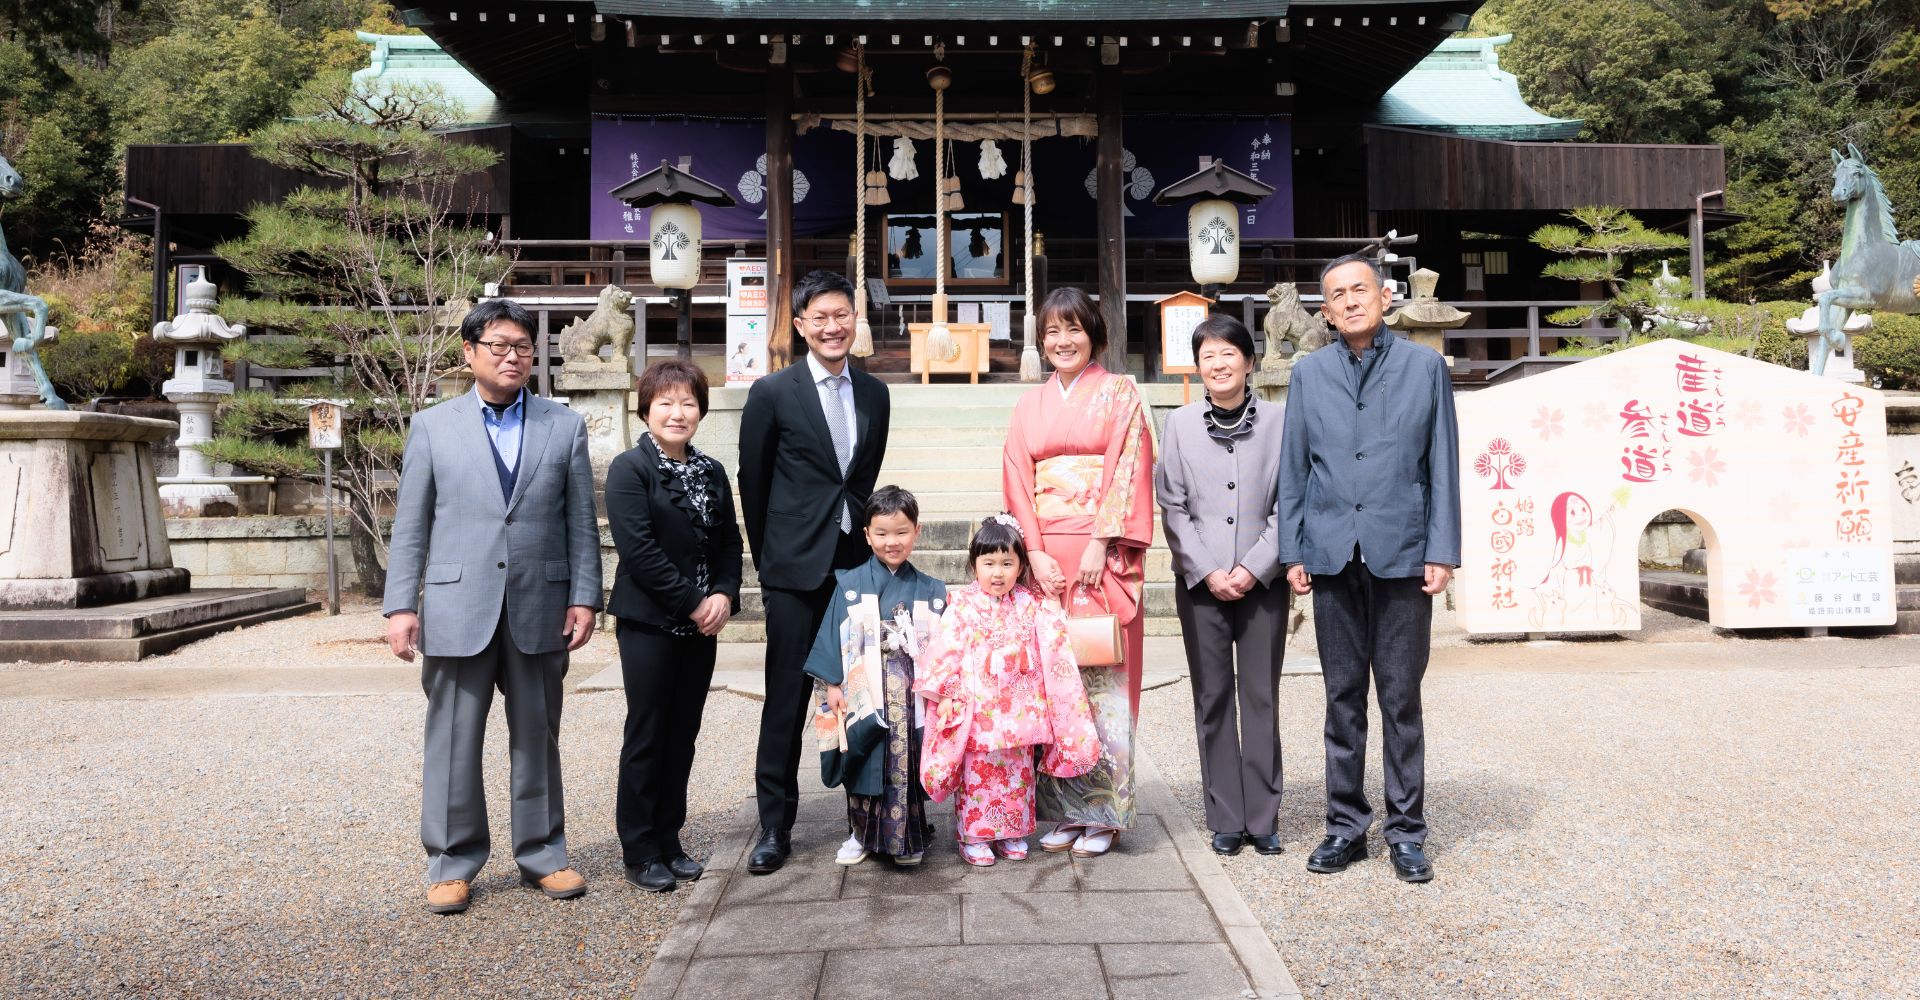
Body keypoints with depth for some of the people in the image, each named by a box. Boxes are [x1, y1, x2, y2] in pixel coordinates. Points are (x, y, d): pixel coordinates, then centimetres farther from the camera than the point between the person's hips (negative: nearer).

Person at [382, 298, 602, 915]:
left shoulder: (565, 426, 7)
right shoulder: (432, 426, 6)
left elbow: (581, 521, 5)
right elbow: (410, 526, 4)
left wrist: (584, 597, -2)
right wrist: (401, 605, -2)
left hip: (540, 608, 1)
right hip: (457, 608, 0)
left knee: (537, 737, 10)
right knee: (453, 741, 6)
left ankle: (542, 853, 23)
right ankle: (451, 863, 20)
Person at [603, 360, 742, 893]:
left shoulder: (712, 472, 11)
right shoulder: (630, 468, -8)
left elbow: (729, 542, 11)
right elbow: (638, 548, -16)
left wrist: (724, 595, -7)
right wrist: (692, 603, -16)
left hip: (701, 625, 6)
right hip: (649, 623, -6)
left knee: (683, 735, 11)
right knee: (647, 736, 2)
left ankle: (669, 841, 23)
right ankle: (640, 852, 14)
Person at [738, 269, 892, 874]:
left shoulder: (874, 394, 10)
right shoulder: (772, 393, -2)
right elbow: (752, 482, 4)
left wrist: (864, 539, 15)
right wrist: (768, 557, 8)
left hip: (857, 563, 3)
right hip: (797, 570, -3)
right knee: (788, 694, 1)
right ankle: (775, 824, 12)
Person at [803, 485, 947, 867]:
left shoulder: (930, 591, 6)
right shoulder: (850, 585, 0)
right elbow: (834, 636, 0)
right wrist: (833, 685, -4)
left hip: (912, 695, 1)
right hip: (864, 694, -1)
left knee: (907, 764, 2)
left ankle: (906, 837, 18)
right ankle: (862, 834, 20)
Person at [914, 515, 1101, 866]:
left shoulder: (1033, 608, 2)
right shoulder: (963, 607, -6)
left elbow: (1054, 652, 1)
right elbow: (945, 652, -6)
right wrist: (946, 695, -9)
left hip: (1019, 709, 3)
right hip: (977, 709, -3)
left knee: (1018, 773, 13)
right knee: (977, 774, 5)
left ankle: (1012, 834, 29)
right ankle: (972, 837, 18)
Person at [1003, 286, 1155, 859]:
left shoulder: (1119, 393, 5)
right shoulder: (1030, 406, 16)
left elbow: (1128, 469, -4)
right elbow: (1018, 482, 9)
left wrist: (1101, 544, -13)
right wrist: (1036, 553, -4)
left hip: (1101, 553, -3)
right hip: (1044, 556, 4)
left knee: (1102, 677, -3)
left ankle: (1102, 815, 6)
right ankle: (1063, 811, 12)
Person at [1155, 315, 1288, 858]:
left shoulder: (1277, 422, 1)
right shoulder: (1179, 424, 4)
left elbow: (1287, 505, 0)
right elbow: (1172, 507, 2)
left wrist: (1254, 567, -9)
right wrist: (1207, 572, -6)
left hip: (1262, 582, -1)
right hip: (1200, 583, 1)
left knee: (1262, 697, 3)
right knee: (1213, 699, 5)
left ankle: (1263, 818, 13)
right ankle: (1225, 818, 14)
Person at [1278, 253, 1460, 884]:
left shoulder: (1424, 366, 6)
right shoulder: (1309, 373, 10)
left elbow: (1443, 465, 3)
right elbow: (1293, 468, 9)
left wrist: (1442, 551, -3)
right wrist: (1293, 550, 3)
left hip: (1401, 554, -1)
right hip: (1333, 555, 2)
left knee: (1400, 698, 4)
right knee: (1343, 696, 8)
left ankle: (1406, 832, 16)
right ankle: (1346, 825, 18)